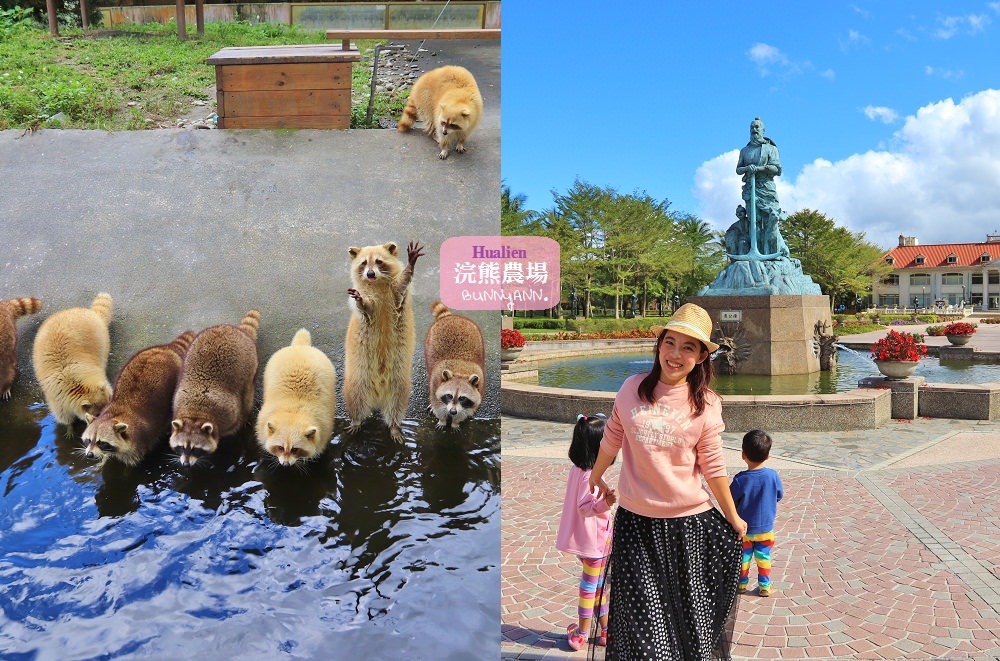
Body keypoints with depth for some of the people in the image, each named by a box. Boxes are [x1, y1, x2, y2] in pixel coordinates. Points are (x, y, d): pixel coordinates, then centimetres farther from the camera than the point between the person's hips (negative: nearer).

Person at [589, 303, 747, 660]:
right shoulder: (633, 388, -4)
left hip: (689, 522, -1)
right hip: (635, 520, 1)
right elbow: (611, 440, 10)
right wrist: (595, 478, 22)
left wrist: (734, 519, 5)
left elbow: (713, 467, 0)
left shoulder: (706, 403, -7)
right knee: (644, 620, 6)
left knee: (690, 613, 13)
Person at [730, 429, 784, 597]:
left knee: (743, 556, 16)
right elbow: (779, 495, -1)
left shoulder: (740, 479, -25)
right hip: (765, 528, 1)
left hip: (744, 528, -1)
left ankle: (742, 583, 29)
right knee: (764, 557, 16)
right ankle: (764, 586, 24)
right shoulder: (773, 475, -18)